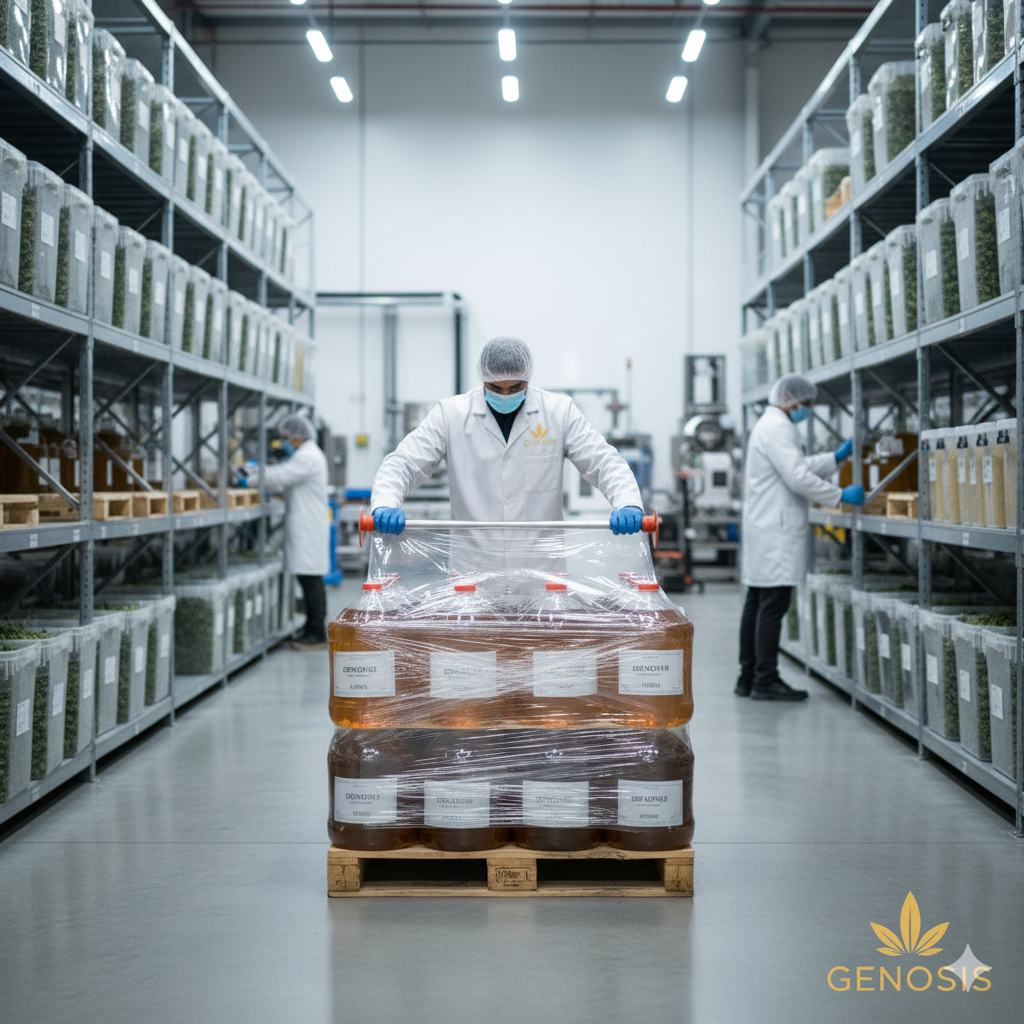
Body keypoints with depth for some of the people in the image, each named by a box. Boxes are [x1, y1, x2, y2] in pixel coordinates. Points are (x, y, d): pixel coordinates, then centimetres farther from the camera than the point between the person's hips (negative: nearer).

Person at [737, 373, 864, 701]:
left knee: (757, 604, 11)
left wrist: (836, 458, 19)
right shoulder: (777, 428, -13)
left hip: (763, 531, 11)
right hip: (776, 532, -11)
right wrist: (841, 495, -13)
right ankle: (765, 680, -8)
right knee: (773, 604, -9)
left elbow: (798, 465, 27)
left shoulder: (768, 425, 20)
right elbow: (798, 478, -19)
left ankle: (749, 676, 16)